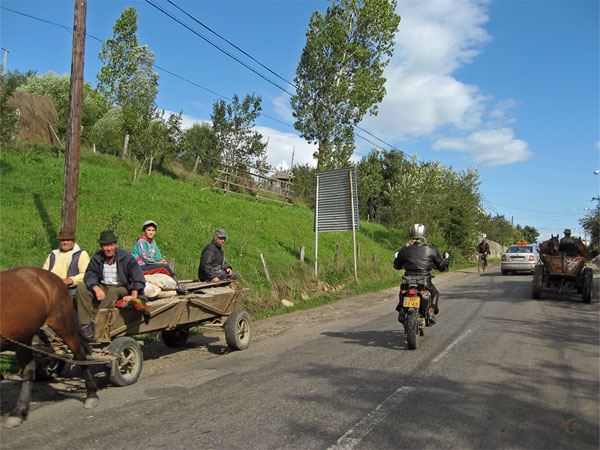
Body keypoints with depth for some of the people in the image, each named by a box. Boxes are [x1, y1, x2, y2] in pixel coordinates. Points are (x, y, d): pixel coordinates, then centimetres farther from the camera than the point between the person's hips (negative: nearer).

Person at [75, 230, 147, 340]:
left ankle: (96, 322, -37)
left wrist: (133, 296, -23)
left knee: (113, 292, -37)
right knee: (81, 288, -17)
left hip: (121, 289, -4)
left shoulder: (126, 257, -8)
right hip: (102, 287, 4)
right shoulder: (96, 258, 4)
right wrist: (96, 289, -25)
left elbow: (137, 278, -12)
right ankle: (85, 325, -26)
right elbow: (90, 275, -5)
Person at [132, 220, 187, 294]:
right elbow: (145, 257, -16)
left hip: (147, 265, 8)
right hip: (140, 267, -8)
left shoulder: (153, 242, 15)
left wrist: (162, 260, -7)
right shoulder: (141, 241, -10)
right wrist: (157, 262, -9)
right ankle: (177, 285, -11)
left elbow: (157, 255, 15)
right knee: (164, 267, -19)